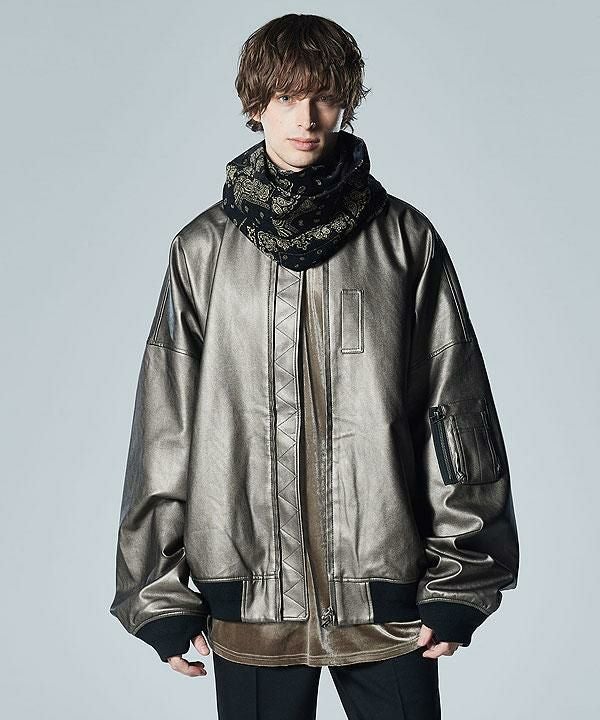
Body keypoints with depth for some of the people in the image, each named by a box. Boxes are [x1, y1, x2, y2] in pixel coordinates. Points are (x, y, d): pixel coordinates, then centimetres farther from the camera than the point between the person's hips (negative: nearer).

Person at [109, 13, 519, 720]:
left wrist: (460, 579, -1)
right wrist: (160, 593, 1)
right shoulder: (204, 249, 3)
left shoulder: (404, 239, 2)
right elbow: (164, 423, 3)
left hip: (387, 595, 0)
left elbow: (456, 414, 2)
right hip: (249, 591, 1)